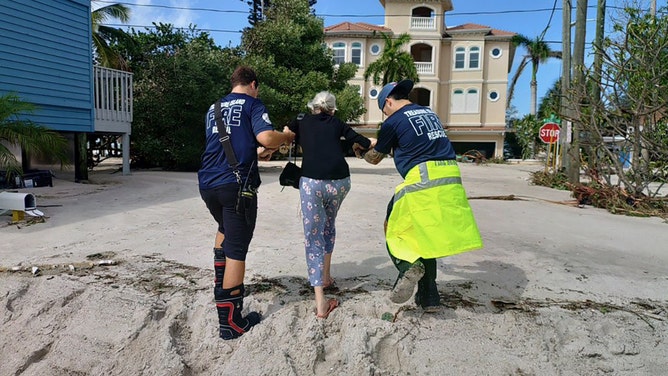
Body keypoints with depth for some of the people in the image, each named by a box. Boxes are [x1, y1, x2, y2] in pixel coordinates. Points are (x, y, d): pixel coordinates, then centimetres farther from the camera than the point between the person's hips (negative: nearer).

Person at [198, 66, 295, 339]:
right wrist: (288, 136, 4)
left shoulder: (214, 109, 22)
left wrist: (256, 155, 34)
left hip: (207, 184, 7)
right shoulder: (252, 104, 3)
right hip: (236, 185, -7)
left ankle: (221, 285, 39)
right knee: (236, 249, -2)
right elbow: (266, 137, -15)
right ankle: (230, 321, 2)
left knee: (225, 229, 32)